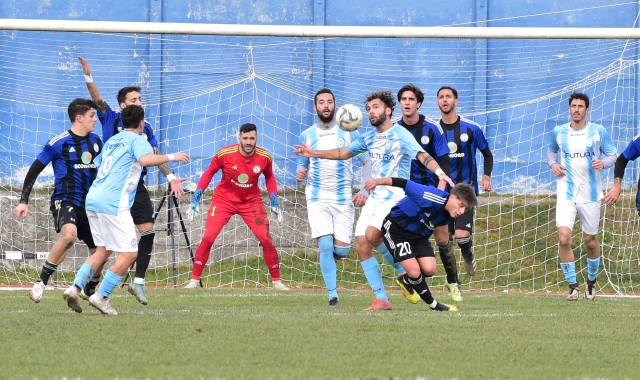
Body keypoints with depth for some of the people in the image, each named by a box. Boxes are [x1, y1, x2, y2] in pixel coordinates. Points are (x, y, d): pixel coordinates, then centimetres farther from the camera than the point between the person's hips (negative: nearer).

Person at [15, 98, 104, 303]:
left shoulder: (95, 142, 9)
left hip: (89, 204, 7)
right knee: (69, 234, -35)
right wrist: (23, 201, -6)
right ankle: (41, 283, -26)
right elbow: (34, 170, -3)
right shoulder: (59, 143, -9)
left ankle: (90, 292, 30)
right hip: (64, 200, -7)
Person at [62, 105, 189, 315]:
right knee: (129, 254, -3)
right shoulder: (136, 140, -2)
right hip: (113, 204, -9)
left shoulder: (111, 141, 22)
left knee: (103, 251, 17)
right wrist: (171, 157, -13)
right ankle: (101, 296, -6)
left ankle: (75, 288, 4)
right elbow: (145, 159, -24)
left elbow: (97, 163, 36)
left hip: (93, 199, 9)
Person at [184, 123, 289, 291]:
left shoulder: (264, 157, -13)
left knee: (266, 239, -8)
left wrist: (274, 200, 1)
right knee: (208, 238, -14)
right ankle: (194, 280, -2)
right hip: (224, 199, -1)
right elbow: (209, 172, -3)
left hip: (251, 201, 2)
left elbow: (269, 176, 9)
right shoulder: (225, 154, -19)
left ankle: (277, 281, 9)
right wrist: (196, 198, -6)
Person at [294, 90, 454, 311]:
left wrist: (439, 172, -42)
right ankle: (381, 299, 4)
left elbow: (422, 155, -24)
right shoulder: (369, 138, 11)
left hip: (395, 197, -8)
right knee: (361, 245, -2)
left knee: (371, 234, -27)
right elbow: (343, 153, 25)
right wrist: (313, 154, 20)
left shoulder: (400, 135, -11)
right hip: (374, 199, 8)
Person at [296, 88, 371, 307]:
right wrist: (300, 173, -12)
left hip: (343, 197, 0)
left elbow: (367, 162, 4)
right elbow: (302, 165, 13)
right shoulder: (307, 135, 7)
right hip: (317, 198, 0)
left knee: (341, 250, -6)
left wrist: (364, 190, -9)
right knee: (325, 245, -13)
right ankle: (332, 294, -4)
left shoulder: (349, 133, 3)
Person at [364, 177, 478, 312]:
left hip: (419, 235, 7)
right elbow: (404, 184, -32)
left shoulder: (448, 216, -10)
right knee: (414, 271, -17)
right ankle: (433, 305, 3)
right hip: (396, 229, -7)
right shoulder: (433, 198, -34)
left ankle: (407, 281, 22)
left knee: (429, 269, -11)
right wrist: (377, 181, -37)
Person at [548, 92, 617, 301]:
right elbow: (551, 151, 22)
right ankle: (572, 285, -7)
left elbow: (613, 155, 1)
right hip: (566, 194, 1)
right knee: (564, 238, -17)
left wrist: (603, 162, -21)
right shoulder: (559, 132, 3)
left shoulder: (598, 132, -4)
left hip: (590, 194, -1)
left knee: (590, 241, 9)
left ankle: (591, 281, 32)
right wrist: (553, 164, 1)